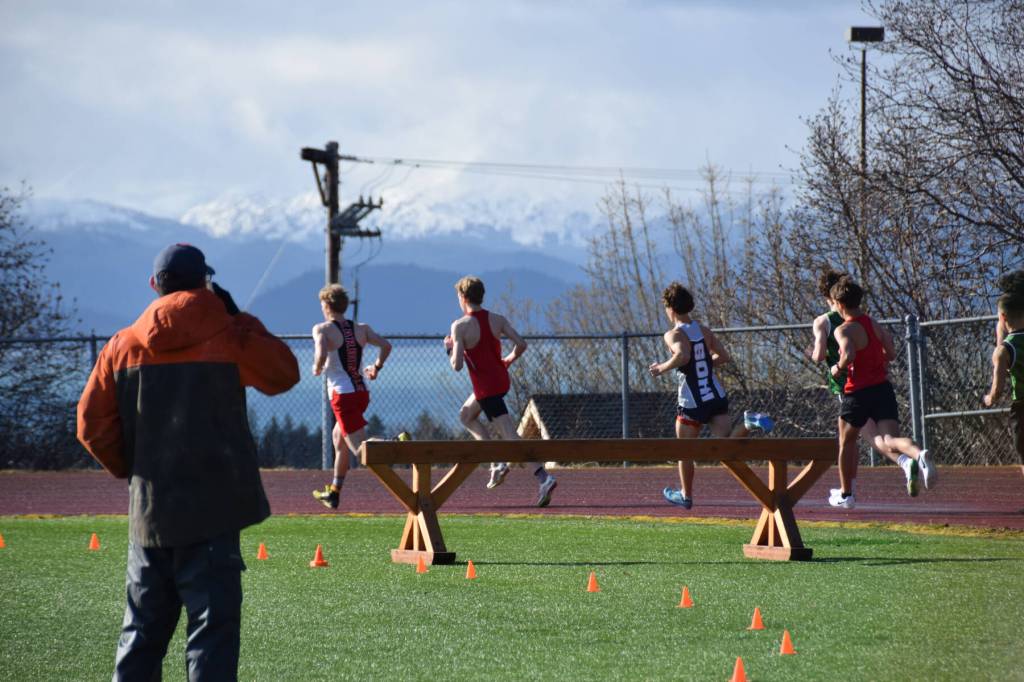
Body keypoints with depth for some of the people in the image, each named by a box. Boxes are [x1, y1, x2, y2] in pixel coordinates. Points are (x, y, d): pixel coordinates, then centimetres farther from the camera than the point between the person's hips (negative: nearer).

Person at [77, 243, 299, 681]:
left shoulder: (121, 347, 4)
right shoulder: (227, 337, -6)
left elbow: (92, 425, 3)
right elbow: (283, 374, 9)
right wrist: (239, 319, 13)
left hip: (147, 512, 4)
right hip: (212, 511, -4)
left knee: (142, 629, 14)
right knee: (213, 625, -4)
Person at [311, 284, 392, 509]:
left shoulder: (322, 329, -6)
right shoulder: (361, 329, 10)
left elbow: (321, 355, -22)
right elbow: (386, 345, 2)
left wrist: (317, 368, -1)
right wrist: (376, 367, 17)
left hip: (342, 395, -7)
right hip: (361, 392, 7)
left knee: (361, 449, -10)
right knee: (338, 437, 25)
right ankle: (334, 493, 34)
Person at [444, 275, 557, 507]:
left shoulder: (460, 326, -14)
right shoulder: (498, 320, 2)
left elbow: (457, 366, -19)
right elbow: (521, 344, -6)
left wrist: (449, 348, 1)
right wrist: (508, 361, 12)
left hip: (486, 387, -7)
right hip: (502, 379, 7)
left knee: (510, 437, -7)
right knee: (466, 415, 24)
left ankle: (544, 478, -17)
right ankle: (497, 463, 11)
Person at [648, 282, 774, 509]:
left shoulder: (674, 335, -12)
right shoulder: (703, 331, 8)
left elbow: (682, 356, -31)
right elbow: (724, 356, 10)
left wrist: (662, 368, -16)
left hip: (692, 403, -5)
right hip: (717, 397, 5)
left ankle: (686, 495, 25)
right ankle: (748, 424, -28)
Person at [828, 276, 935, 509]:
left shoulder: (844, 330, -13)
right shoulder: (875, 325, 9)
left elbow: (848, 355, -30)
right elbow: (891, 354, 11)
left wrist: (838, 368, -10)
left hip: (858, 393, -5)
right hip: (883, 388, 5)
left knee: (847, 442, 18)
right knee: (887, 441, -6)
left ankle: (845, 494, 30)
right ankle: (917, 456, -39)